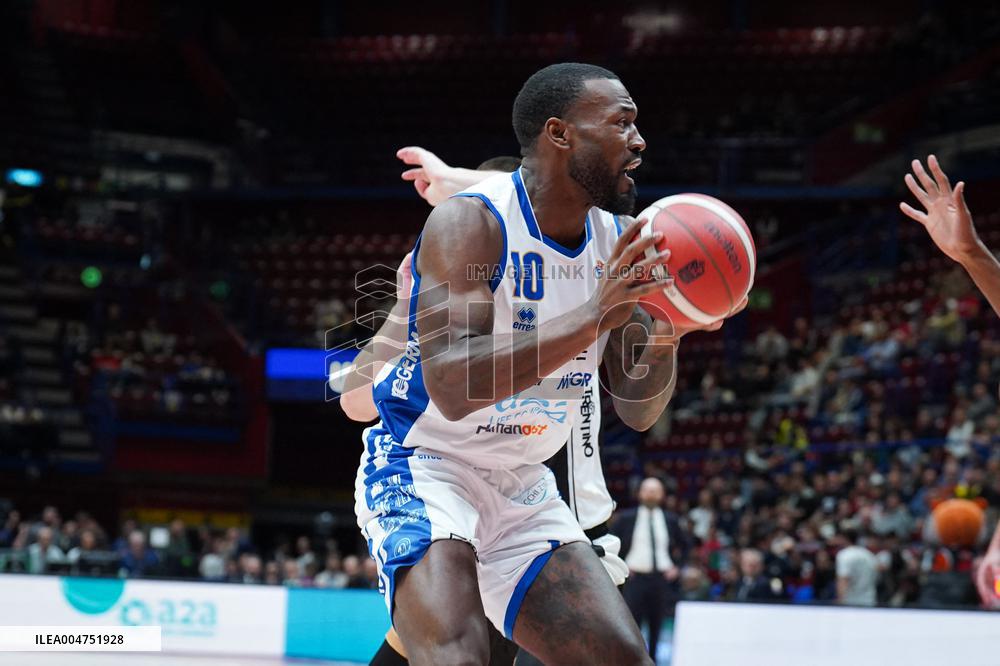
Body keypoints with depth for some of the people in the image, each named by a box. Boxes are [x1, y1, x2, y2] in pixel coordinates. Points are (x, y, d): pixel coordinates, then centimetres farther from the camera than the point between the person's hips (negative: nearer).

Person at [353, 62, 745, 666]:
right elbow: (450, 387, -31)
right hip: (423, 468, -7)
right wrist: (591, 319, -35)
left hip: (524, 486, 7)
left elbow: (638, 411, 4)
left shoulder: (621, 241, 1)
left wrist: (665, 336, -17)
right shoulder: (472, 222, -20)